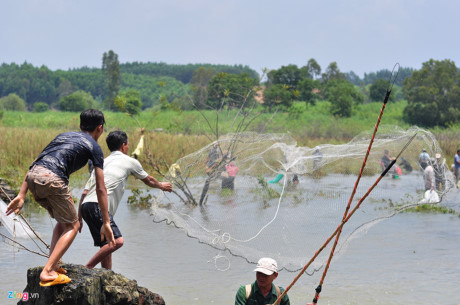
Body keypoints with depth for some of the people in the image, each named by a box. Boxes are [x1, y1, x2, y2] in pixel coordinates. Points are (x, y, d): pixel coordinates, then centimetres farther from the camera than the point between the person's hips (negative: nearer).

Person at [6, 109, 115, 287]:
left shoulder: (64, 135, 31)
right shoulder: (94, 147, 14)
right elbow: (100, 189, 11)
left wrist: (21, 195, 21)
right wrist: (106, 223, 13)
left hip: (32, 177, 6)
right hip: (52, 179, -6)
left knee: (63, 221, 25)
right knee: (72, 226, 9)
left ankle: (53, 265, 15)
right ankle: (48, 272, -5)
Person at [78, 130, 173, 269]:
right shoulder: (130, 161, 13)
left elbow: (85, 192, 22)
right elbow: (148, 180, 30)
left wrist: (79, 218, 24)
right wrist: (162, 185, 51)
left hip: (86, 206, 8)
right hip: (97, 206, -8)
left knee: (107, 244, 15)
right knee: (117, 241, -17)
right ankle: (87, 269, -22)